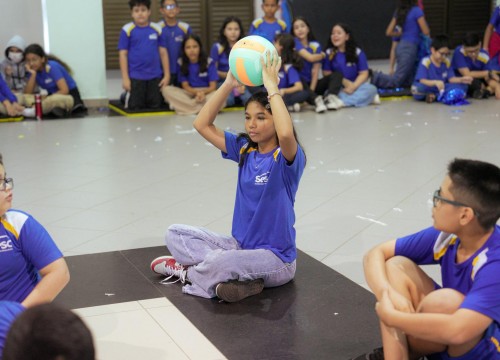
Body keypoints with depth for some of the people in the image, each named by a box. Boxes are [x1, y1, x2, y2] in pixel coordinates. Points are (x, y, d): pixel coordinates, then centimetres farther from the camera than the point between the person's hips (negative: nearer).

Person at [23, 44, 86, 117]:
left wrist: (46, 98, -24)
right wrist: (33, 74, -21)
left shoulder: (52, 67, -19)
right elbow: (28, 94, -13)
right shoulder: (33, 70, -3)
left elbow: (64, 90, -25)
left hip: (70, 96, -6)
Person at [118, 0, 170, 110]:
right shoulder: (127, 30, -5)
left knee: (155, 107, 10)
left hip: (155, 77, 3)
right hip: (135, 77, -3)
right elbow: (123, 54, -4)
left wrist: (167, 75, 3)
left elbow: (163, 53, 6)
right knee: (135, 108, 5)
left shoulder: (157, 29, 2)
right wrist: (125, 78, -7)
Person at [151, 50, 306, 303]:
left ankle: (186, 271, -2)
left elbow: (286, 133, -41)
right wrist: (229, 84, -10)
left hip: (275, 259, -7)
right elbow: (202, 125, -1)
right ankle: (235, 274, -15)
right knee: (175, 234, 0)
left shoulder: (287, 157, -16)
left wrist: (271, 86, -32)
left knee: (220, 263, -36)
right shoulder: (244, 150, 3)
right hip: (240, 245, 7)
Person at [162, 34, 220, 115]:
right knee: (166, 89, -24)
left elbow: (213, 86, -8)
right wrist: (196, 92, -25)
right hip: (190, 93, 2)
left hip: (207, 93, -2)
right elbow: (185, 86, -4)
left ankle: (187, 107, -29)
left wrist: (203, 92, -30)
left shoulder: (209, 62, -7)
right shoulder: (182, 63, -2)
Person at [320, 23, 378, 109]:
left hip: (356, 85, 1)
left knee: (371, 89, -29)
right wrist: (345, 82, -14)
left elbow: (363, 74, -3)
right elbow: (327, 74, -1)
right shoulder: (329, 53, 0)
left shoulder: (357, 53, 0)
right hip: (337, 87, -1)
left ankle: (341, 102, -37)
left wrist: (353, 86, -20)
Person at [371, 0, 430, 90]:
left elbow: (389, 32, 13)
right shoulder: (417, 10, -9)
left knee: (408, 82, 8)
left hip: (401, 46, 8)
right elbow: (426, 32, -5)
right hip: (409, 47, -8)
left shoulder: (399, 11, 12)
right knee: (396, 81, -8)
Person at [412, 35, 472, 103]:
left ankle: (435, 96, -23)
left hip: (441, 89, 6)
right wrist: (435, 82, -41)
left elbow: (451, 79, 3)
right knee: (418, 88, -39)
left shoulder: (446, 62, 5)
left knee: (463, 85, -12)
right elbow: (422, 81, -23)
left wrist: (462, 79, -17)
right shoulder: (425, 62, -13)